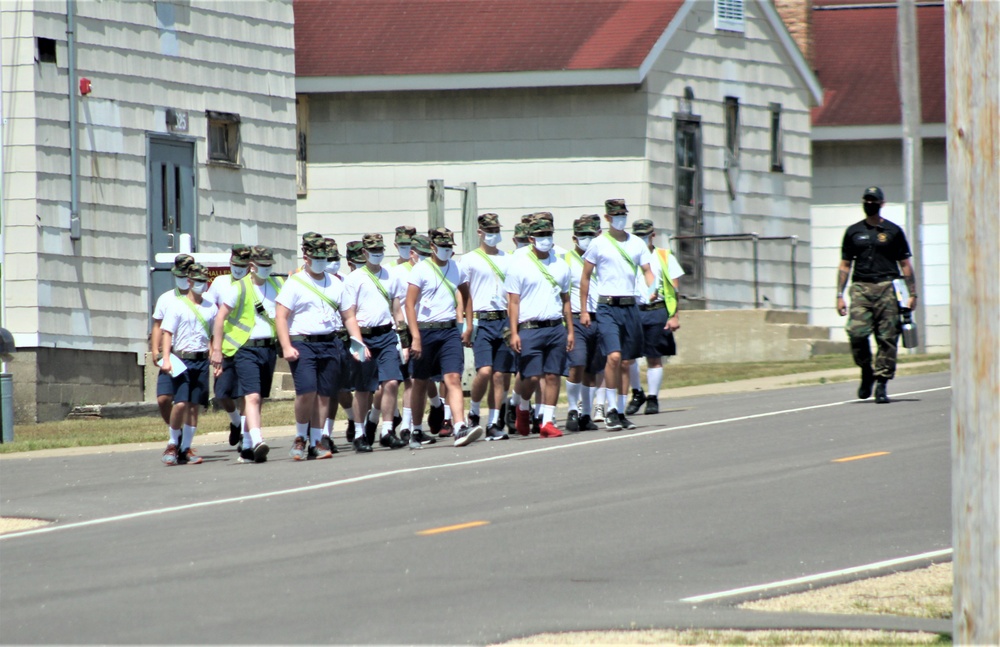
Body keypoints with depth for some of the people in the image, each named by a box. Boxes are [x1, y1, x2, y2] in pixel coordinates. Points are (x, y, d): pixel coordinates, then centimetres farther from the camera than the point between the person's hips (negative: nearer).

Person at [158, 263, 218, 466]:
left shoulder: (211, 308, 13)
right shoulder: (177, 305, 1)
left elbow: (215, 336, 19)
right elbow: (167, 333, -3)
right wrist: (166, 359, -14)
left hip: (202, 360, 4)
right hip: (182, 359, -4)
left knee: (194, 406, 2)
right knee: (180, 403, -14)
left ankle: (186, 449, 8)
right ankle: (173, 443, 3)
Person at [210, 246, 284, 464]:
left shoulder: (278, 285, 11)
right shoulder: (238, 288, -5)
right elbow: (220, 317, -5)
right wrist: (217, 350, -9)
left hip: (269, 348, 6)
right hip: (246, 349, -6)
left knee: (258, 400, 9)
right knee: (252, 397, -18)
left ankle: (247, 448, 17)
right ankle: (257, 442, -30)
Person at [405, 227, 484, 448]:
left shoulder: (457, 269, 8)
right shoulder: (421, 270, -5)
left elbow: (465, 297, 23)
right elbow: (410, 304, -9)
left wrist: (468, 326, 16)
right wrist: (415, 337, -17)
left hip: (450, 330, 2)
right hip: (425, 329, -2)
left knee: (453, 379, -12)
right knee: (420, 383, 10)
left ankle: (461, 428, -23)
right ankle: (416, 431, 23)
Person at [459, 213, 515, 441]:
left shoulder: (507, 260, 15)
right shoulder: (469, 260, 3)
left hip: (504, 320, 4)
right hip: (481, 321, -4)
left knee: (500, 375, 1)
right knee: (484, 371, -17)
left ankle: (494, 424, 5)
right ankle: (473, 412, 6)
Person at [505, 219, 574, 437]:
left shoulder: (561, 265, 14)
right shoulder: (519, 266, 1)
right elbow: (513, 302, -1)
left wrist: (570, 331, 12)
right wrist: (514, 333, -9)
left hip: (556, 328, 4)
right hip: (530, 328, -4)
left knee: (553, 376, -1)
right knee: (532, 376, -7)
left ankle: (547, 422, 4)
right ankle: (523, 407, 22)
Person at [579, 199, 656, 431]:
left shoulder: (636, 244, 10)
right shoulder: (598, 244, 0)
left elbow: (647, 271, 10)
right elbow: (585, 277, 4)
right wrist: (583, 310, 0)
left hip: (630, 307, 4)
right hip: (607, 307, -4)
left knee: (625, 362, 7)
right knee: (614, 356, -18)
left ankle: (621, 412, 14)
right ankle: (611, 410, -10)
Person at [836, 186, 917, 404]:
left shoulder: (893, 231, 12)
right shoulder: (853, 231, 16)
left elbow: (905, 264, 12)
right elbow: (845, 265, 17)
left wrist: (912, 294, 4)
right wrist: (840, 295, 9)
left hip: (887, 288, -1)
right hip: (861, 288, 1)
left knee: (887, 338, -5)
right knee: (856, 332, -16)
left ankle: (881, 384, 0)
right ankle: (866, 372, 7)